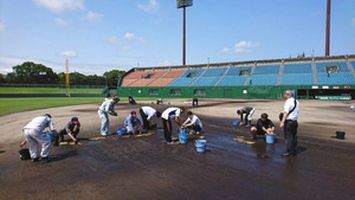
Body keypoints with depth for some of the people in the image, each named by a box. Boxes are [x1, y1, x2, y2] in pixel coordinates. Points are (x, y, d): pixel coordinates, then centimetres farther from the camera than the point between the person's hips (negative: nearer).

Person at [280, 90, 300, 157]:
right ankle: (294, 151, 20)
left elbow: (286, 112, -21)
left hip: (289, 121, -8)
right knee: (294, 136, 13)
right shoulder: (297, 102, 13)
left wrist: (282, 122, -25)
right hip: (295, 121, 8)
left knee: (288, 137, -3)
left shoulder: (288, 101, -14)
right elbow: (297, 112, 15)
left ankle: (289, 152, 0)